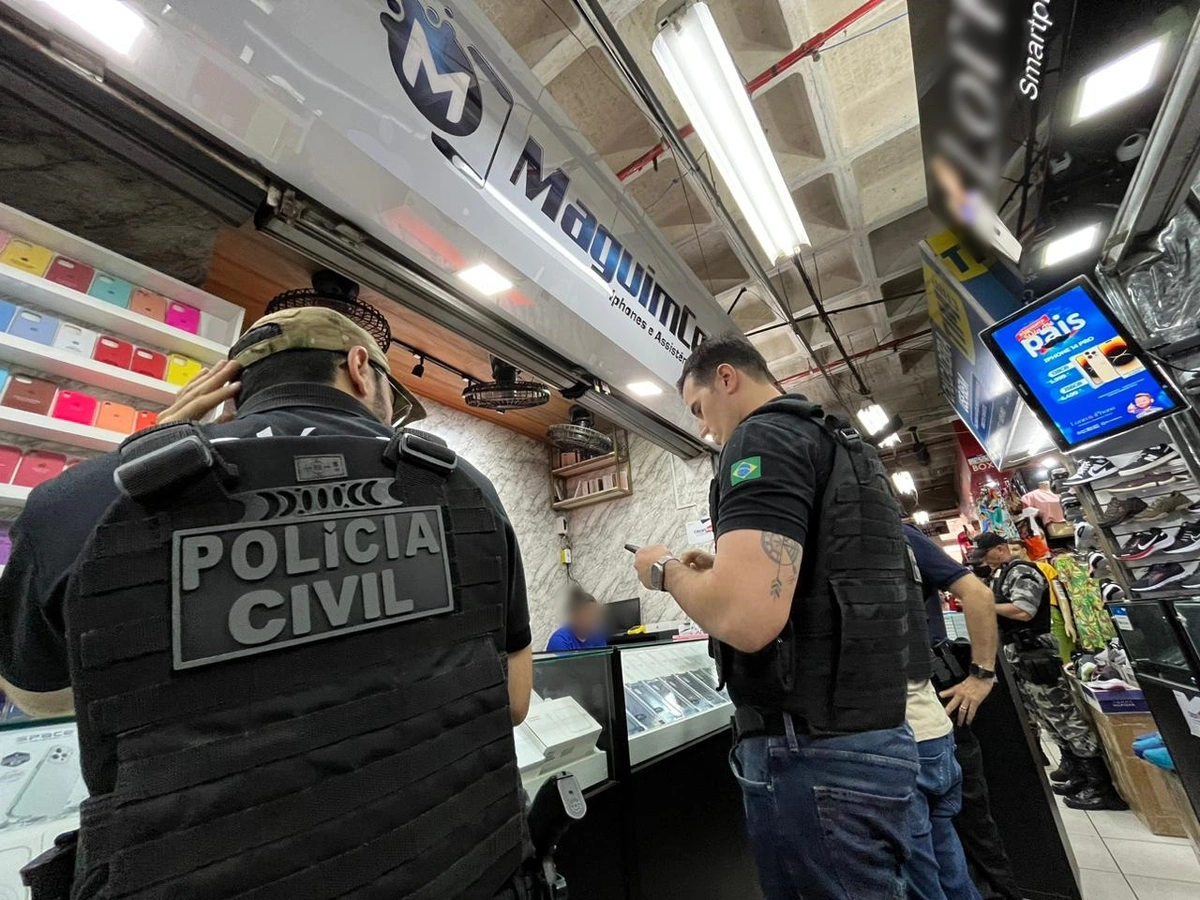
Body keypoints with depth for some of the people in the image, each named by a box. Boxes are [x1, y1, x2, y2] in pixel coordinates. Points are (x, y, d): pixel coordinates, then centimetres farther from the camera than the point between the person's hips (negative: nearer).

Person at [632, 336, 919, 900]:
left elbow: (746, 619, -29)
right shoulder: (843, 447, 15)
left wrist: (668, 571, -10)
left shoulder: (764, 436, -16)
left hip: (814, 752, -10)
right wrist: (720, 572, 17)